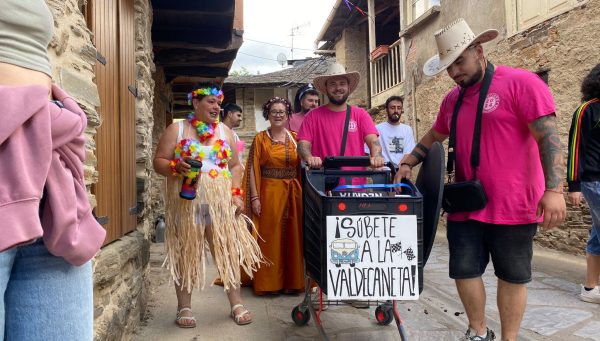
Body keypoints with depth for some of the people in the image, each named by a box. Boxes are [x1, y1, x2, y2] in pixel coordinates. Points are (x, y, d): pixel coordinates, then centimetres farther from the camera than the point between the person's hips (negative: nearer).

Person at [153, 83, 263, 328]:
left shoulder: (225, 131, 11)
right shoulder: (176, 130, 2)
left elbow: (235, 166, 13)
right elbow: (159, 162, 1)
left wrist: (236, 193, 0)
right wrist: (175, 167, -20)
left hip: (221, 202, 3)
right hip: (187, 202, -2)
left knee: (228, 251, 4)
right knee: (186, 253, 4)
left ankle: (236, 304, 16)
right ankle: (184, 307, 18)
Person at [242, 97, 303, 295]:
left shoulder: (295, 138, 9)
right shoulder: (260, 139, 3)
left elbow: (303, 166, 9)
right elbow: (253, 169, -1)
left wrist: (304, 194, 1)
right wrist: (255, 197, -9)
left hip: (293, 193, 3)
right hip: (269, 192, -2)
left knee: (292, 236, 6)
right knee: (270, 237, 2)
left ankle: (292, 281, 17)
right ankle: (270, 282, 12)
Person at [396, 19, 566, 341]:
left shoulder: (521, 83, -8)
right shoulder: (452, 99, 11)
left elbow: (548, 136, -15)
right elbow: (434, 136, 26)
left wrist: (554, 189, -23)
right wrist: (407, 163, 16)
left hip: (513, 205, -5)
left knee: (512, 276, 8)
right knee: (464, 271, 10)